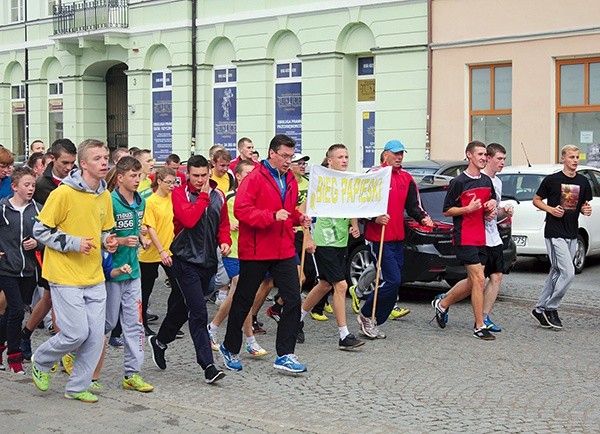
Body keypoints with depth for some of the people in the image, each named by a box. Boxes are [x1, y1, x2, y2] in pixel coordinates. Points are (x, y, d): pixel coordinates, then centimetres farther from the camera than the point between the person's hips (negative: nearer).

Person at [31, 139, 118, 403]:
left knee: (96, 335, 4)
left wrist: (108, 241, 1)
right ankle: (40, 362, 22)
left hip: (94, 277, 7)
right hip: (66, 276, -7)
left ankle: (77, 387, 19)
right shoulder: (64, 193, -14)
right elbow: (40, 231, -10)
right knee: (77, 333, -7)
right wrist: (73, 242, -18)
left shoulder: (105, 196, 8)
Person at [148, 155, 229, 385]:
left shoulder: (218, 195, 8)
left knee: (183, 306, 19)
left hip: (208, 260, 6)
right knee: (199, 312, -12)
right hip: (186, 260, -6)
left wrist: (224, 241, -2)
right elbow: (189, 219, -24)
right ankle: (208, 365, -11)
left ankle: (160, 341, 42)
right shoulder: (179, 193, -7)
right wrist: (203, 196, -15)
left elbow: (223, 224, 17)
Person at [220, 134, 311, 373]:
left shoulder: (291, 181, 13)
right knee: (243, 301, 8)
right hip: (255, 251, -6)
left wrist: (299, 218, 5)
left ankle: (285, 355, 5)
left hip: (284, 250, 6)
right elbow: (241, 210, -19)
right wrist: (272, 216, -26)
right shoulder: (254, 178, -10)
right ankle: (229, 348, 26)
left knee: (293, 300, -2)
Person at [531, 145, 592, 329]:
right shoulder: (552, 180, -6)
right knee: (568, 273, -14)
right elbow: (536, 200, 2)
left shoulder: (583, 182, 9)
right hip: (554, 234, -6)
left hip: (572, 234, 6)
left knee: (556, 273, 10)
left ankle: (540, 309, 20)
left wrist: (586, 210, -4)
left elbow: (583, 205, 19)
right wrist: (551, 209, -14)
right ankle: (550, 308, 0)